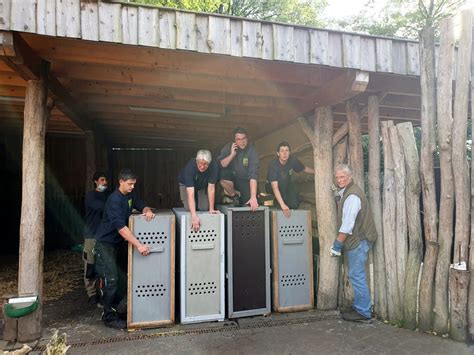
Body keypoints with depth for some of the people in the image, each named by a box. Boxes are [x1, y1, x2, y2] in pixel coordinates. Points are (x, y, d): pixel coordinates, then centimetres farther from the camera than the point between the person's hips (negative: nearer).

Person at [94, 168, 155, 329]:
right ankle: (109, 317, 6)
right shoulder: (114, 200, -26)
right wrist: (139, 245, -40)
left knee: (124, 276, 12)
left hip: (119, 242, 8)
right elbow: (121, 227, -34)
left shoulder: (130, 195, 0)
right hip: (105, 243, -8)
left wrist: (148, 211, -21)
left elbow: (142, 206, 7)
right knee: (111, 279, -8)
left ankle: (120, 310, 27)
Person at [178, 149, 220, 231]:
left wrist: (211, 209, -29)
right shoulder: (190, 167, -40)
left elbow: (211, 188, -28)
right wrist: (194, 216, -53)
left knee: (204, 208, -11)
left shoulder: (214, 166, -34)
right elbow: (190, 193, -46)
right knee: (189, 208, -16)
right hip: (186, 184, -2)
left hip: (203, 185, 2)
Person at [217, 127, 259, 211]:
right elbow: (220, 165, -17)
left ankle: (242, 200, 17)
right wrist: (232, 154, -28)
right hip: (232, 178, 1)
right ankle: (235, 197, -5)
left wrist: (253, 197, -40)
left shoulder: (251, 150, -21)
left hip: (245, 181, -1)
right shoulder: (228, 147, -11)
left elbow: (253, 174, -31)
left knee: (251, 204, -20)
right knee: (223, 175, -30)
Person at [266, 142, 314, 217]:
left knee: (294, 204, -21)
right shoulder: (273, 165, -32)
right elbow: (275, 187, -40)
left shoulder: (293, 161, -18)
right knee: (283, 179, -33)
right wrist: (283, 205, -49)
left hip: (286, 185, 3)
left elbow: (305, 169, 5)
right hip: (271, 186, -3)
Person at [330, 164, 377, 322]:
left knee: (357, 277, -2)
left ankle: (363, 312, 9)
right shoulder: (346, 192, 14)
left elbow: (347, 225, -21)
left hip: (358, 241, -10)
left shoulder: (352, 196, -19)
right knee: (356, 276, 17)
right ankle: (359, 307, 28)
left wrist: (337, 244, -17)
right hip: (355, 241, 10)